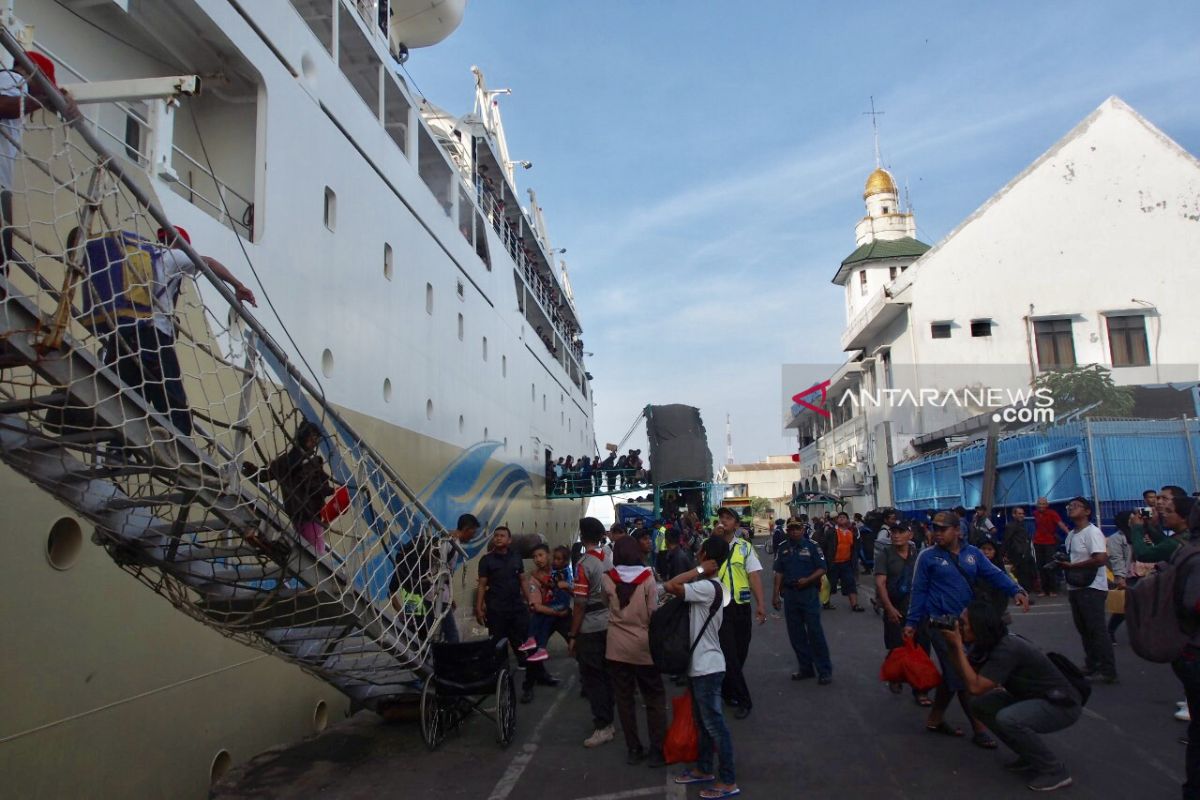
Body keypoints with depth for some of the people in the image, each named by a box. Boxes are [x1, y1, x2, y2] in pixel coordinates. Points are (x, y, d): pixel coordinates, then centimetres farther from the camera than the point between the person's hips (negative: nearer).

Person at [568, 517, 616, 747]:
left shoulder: (585, 564, -16)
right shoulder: (609, 561, 5)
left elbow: (580, 604, -17)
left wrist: (572, 636, -11)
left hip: (590, 629, -7)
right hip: (608, 626, 7)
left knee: (592, 678, 0)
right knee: (605, 675, 15)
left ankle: (603, 727, 1)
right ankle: (607, 720, 24)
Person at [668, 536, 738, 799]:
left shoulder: (707, 587, -22)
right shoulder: (709, 587, 9)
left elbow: (670, 586, -29)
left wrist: (699, 570, -24)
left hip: (707, 666, -10)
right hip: (699, 665, 10)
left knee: (714, 723, -1)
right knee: (703, 722, 19)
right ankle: (704, 768, 32)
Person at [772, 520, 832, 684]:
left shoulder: (812, 546, -4)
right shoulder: (782, 548, 7)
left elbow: (822, 569, -5)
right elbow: (779, 572, 10)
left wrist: (807, 580, -19)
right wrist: (776, 594, 6)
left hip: (809, 592, -4)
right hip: (789, 593, 4)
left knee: (815, 631, -5)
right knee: (795, 633, 9)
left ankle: (825, 670, 4)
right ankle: (805, 668, 22)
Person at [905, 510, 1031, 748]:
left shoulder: (972, 553, 4)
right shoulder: (928, 556, -7)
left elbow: (994, 574, -3)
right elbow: (919, 591, -4)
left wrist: (1015, 590, -22)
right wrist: (912, 622, -6)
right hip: (942, 624, -5)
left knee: (954, 674, 15)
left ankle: (935, 719, 30)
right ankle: (979, 728, 8)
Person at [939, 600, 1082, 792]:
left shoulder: (1006, 649, -29)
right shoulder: (988, 644, -2)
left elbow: (975, 687, -32)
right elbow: (966, 677, -3)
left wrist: (958, 646, -30)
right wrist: (951, 646, -14)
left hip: (1062, 704, -9)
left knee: (1007, 719, -31)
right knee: (980, 705, -1)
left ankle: (1055, 770, -10)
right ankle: (1031, 756, 11)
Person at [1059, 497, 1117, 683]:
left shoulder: (1092, 532, -13)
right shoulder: (1071, 535, 14)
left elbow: (1101, 559, -24)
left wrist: (1071, 566, -19)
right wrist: (1062, 562, 2)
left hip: (1091, 588, -9)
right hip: (1075, 587, 9)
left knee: (1097, 629, -6)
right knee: (1083, 629, 15)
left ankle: (1108, 670, 0)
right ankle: (1091, 665, 26)